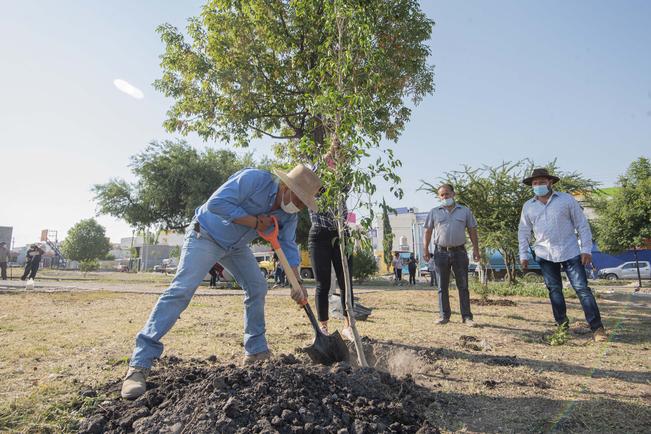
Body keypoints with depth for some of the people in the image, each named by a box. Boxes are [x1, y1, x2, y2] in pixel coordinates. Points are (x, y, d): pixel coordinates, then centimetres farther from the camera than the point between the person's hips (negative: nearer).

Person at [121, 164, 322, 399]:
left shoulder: (289, 215, -8)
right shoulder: (254, 179, -29)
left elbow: (288, 248, -7)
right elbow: (216, 203, -34)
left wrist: (297, 284, -18)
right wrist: (254, 221, -29)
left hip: (236, 245, 8)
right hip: (205, 236, -7)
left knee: (257, 287, 3)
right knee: (182, 290, -18)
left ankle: (256, 351, 16)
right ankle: (139, 365, -16)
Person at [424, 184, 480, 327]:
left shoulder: (465, 211, 7)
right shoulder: (434, 212, 6)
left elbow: (472, 231, 8)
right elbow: (428, 231, 5)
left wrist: (476, 249, 0)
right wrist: (426, 250, 0)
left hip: (459, 252, 0)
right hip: (441, 252, 0)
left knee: (463, 286, 3)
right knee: (442, 287, 5)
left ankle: (467, 316, 9)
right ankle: (444, 316, 14)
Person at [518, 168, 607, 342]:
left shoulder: (566, 199, -1)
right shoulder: (528, 206, 6)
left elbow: (582, 225, 1)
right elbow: (523, 232, 10)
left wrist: (586, 249, -6)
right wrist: (523, 255, 4)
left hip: (570, 252, -2)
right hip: (545, 255, 3)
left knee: (582, 288, -5)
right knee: (554, 290, 8)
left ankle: (597, 327, 2)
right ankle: (562, 325, 19)